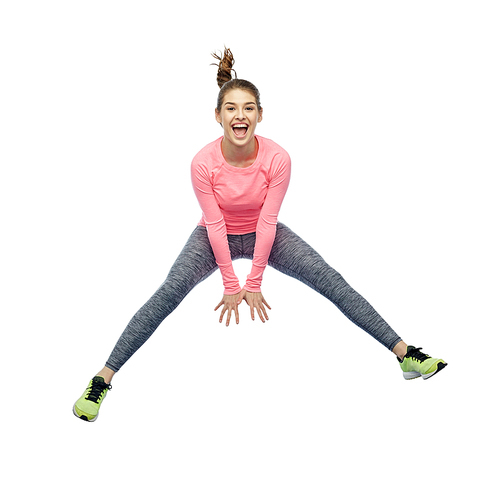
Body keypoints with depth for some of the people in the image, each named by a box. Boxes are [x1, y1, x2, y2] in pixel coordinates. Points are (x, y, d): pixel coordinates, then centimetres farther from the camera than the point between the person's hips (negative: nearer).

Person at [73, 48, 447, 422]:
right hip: (216, 237, -1)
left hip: (264, 235, 1)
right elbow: (215, 226, -20)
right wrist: (231, 286, -15)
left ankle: (406, 353, -8)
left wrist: (253, 284, -15)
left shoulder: (277, 158, -27)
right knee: (169, 294, -22)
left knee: (331, 281, -12)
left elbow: (267, 222, -21)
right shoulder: (204, 163, -28)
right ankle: (103, 380, -21)